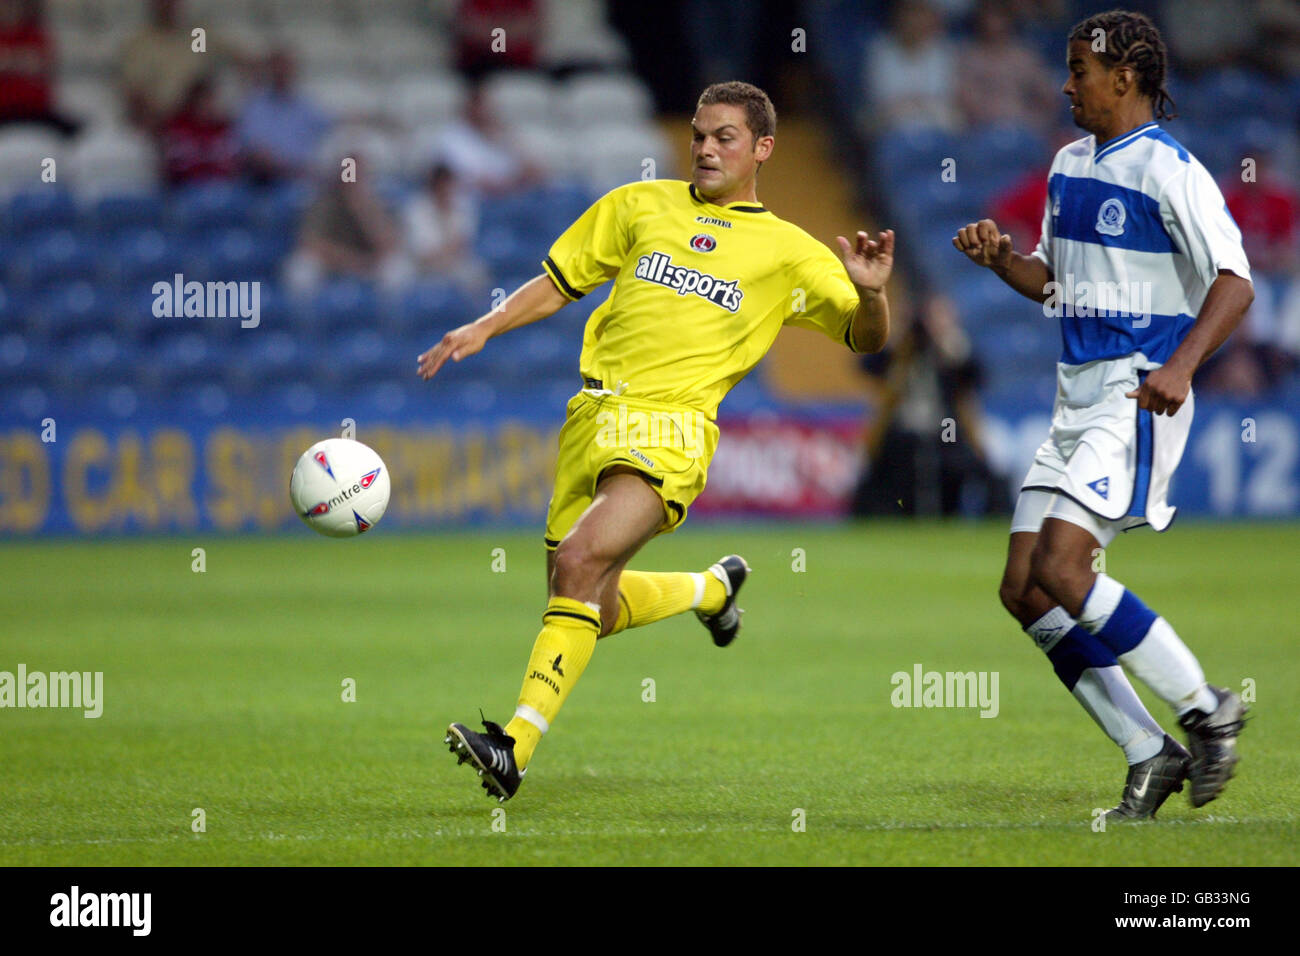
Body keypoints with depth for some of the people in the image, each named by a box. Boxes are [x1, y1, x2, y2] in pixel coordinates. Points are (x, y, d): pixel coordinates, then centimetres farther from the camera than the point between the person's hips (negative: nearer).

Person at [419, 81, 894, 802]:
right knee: (595, 613, 9)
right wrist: (483, 328, 9)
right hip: (592, 413, 5)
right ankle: (714, 588, 40)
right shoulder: (640, 206, 16)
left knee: (580, 559, -28)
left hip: (670, 426, -5)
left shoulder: (788, 252, 9)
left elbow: (866, 339, 9)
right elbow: (560, 281, 22)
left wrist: (870, 293, -13)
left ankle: (517, 745, -31)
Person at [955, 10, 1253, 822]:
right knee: (1024, 589, 1)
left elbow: (1235, 284, -16)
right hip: (1077, 397, 9)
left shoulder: (1168, 170, -11)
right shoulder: (1070, 165, 15)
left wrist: (1182, 366, -30)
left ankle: (1207, 710, -7)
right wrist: (1001, 260, 5)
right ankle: (1151, 756, 7)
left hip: (1138, 400, -9)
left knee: (1060, 567, -20)